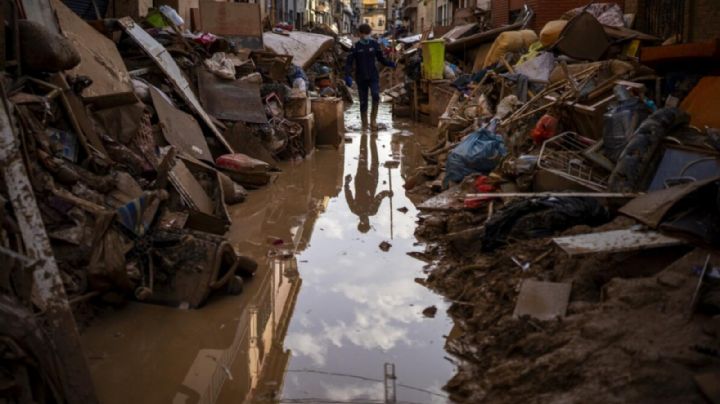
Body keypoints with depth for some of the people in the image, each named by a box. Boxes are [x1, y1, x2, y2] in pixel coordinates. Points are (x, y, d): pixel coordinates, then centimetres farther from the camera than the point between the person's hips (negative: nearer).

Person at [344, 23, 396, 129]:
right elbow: (349, 63, -4)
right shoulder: (355, 47, -1)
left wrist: (390, 63, -6)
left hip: (373, 76, 0)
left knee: (376, 96, -23)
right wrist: (348, 76, -19)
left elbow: (381, 58, 13)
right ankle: (364, 124, 15)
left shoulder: (375, 45, 4)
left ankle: (373, 119, -11)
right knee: (363, 102, 4)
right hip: (361, 78, 0)